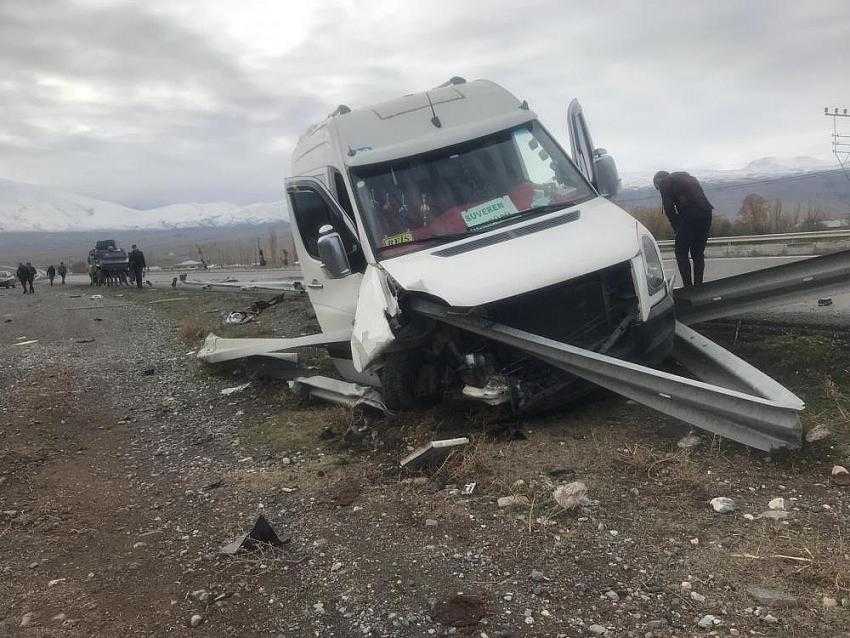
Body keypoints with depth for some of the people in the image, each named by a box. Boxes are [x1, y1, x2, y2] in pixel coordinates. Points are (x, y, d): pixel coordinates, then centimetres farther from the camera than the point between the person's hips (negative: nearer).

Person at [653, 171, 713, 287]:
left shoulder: (665, 182, 11)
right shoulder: (689, 178, 32)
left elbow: (668, 208, 0)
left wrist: (677, 228, 8)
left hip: (689, 214, -7)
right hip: (706, 213, 7)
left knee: (681, 254, 2)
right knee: (698, 254, 15)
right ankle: (698, 287, 16)